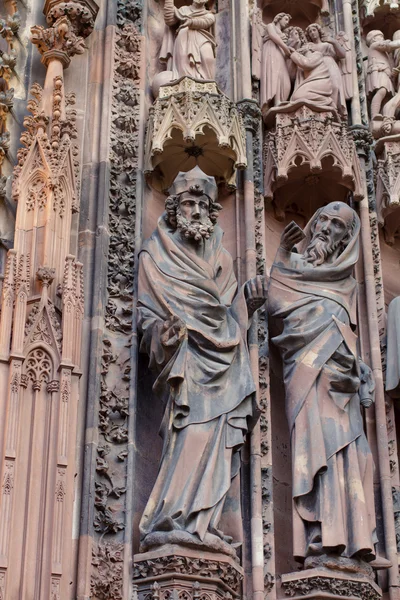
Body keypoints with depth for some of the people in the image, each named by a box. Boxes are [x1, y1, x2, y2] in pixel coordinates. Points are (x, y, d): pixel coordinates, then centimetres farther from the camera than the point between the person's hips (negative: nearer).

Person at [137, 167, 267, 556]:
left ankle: (205, 526, -9)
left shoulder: (219, 257, 21)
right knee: (195, 433, -22)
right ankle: (180, 522, -26)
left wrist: (247, 300, 1)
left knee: (220, 442, -6)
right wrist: (163, 331, -18)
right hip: (186, 359, -5)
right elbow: (146, 313, 2)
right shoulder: (156, 255, 7)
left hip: (222, 361, 5)